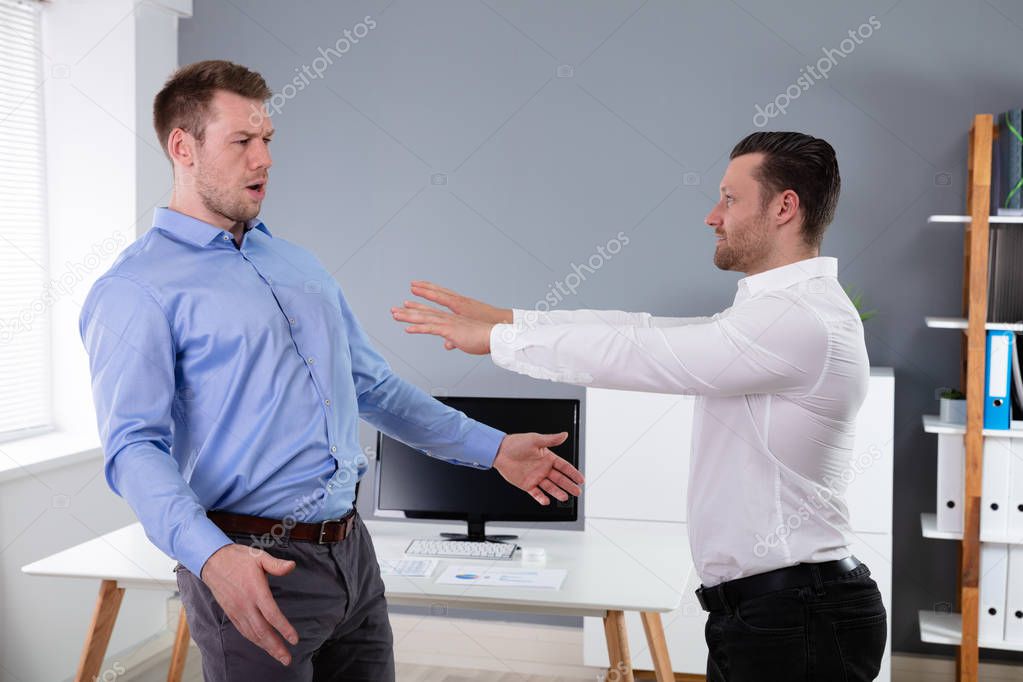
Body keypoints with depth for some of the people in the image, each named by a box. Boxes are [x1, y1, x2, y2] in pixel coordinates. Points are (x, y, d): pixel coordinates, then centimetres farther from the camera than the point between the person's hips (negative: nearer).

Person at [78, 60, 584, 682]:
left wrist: (491, 448, 14)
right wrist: (210, 555, -33)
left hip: (353, 553, 7)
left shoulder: (301, 265, 16)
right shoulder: (136, 291, -7)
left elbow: (374, 389, 19)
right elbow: (135, 447, -17)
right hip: (256, 570, -6)